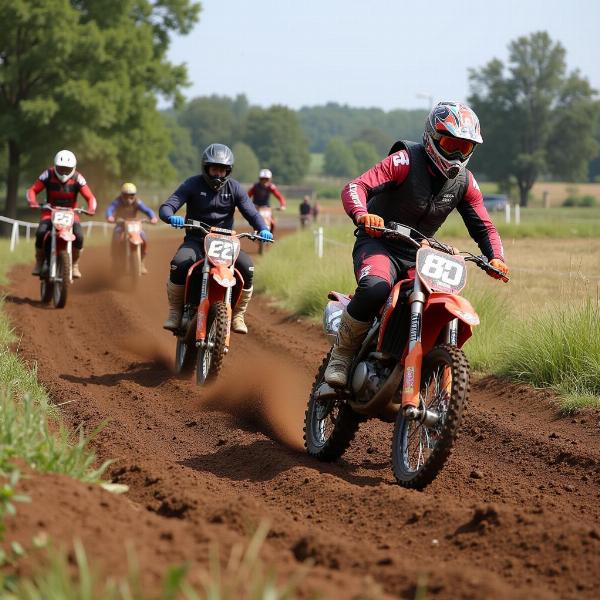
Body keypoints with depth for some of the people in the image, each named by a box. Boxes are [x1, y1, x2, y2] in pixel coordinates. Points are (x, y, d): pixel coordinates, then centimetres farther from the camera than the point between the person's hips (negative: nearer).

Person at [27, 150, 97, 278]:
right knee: (41, 232, -30)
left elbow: (90, 197, -11)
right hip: (50, 212, 0)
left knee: (79, 235, -28)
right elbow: (32, 190, -11)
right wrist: (32, 202, -33)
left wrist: (91, 209, -34)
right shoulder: (48, 174, -9)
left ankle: (74, 265, -6)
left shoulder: (77, 178, -8)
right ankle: (39, 263, -8)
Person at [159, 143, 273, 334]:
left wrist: (263, 229, -25)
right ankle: (175, 312, -13)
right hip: (196, 240, -2)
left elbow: (251, 212, -2)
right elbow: (166, 207, -11)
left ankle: (237, 316, -8)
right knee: (179, 264, -33)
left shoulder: (234, 188, 3)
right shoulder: (192, 184, -4)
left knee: (247, 267, -25)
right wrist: (171, 217, -37)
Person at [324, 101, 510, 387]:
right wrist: (362, 215, -46)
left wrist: (496, 258, -13)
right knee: (374, 289, -37)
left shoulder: (465, 182, 4)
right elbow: (355, 187, -24)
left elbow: (483, 227, 8)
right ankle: (342, 352, -15)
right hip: (378, 244, -6)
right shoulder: (405, 161, -14)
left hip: (418, 255, 6)